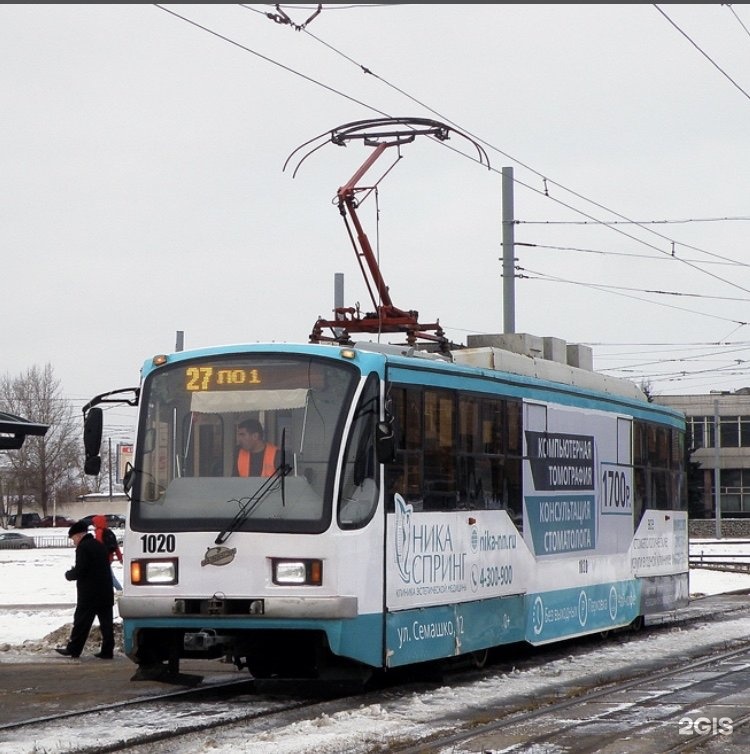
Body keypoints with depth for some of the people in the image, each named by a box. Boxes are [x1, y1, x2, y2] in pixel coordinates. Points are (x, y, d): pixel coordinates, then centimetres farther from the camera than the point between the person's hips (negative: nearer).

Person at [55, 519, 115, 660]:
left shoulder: (83, 548, -13)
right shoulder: (100, 546, 15)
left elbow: (79, 571, -19)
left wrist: (69, 574, 2)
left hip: (89, 595, -8)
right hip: (105, 593, 8)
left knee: (81, 622, 0)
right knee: (106, 623, 6)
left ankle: (73, 649, 6)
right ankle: (107, 651, 4)